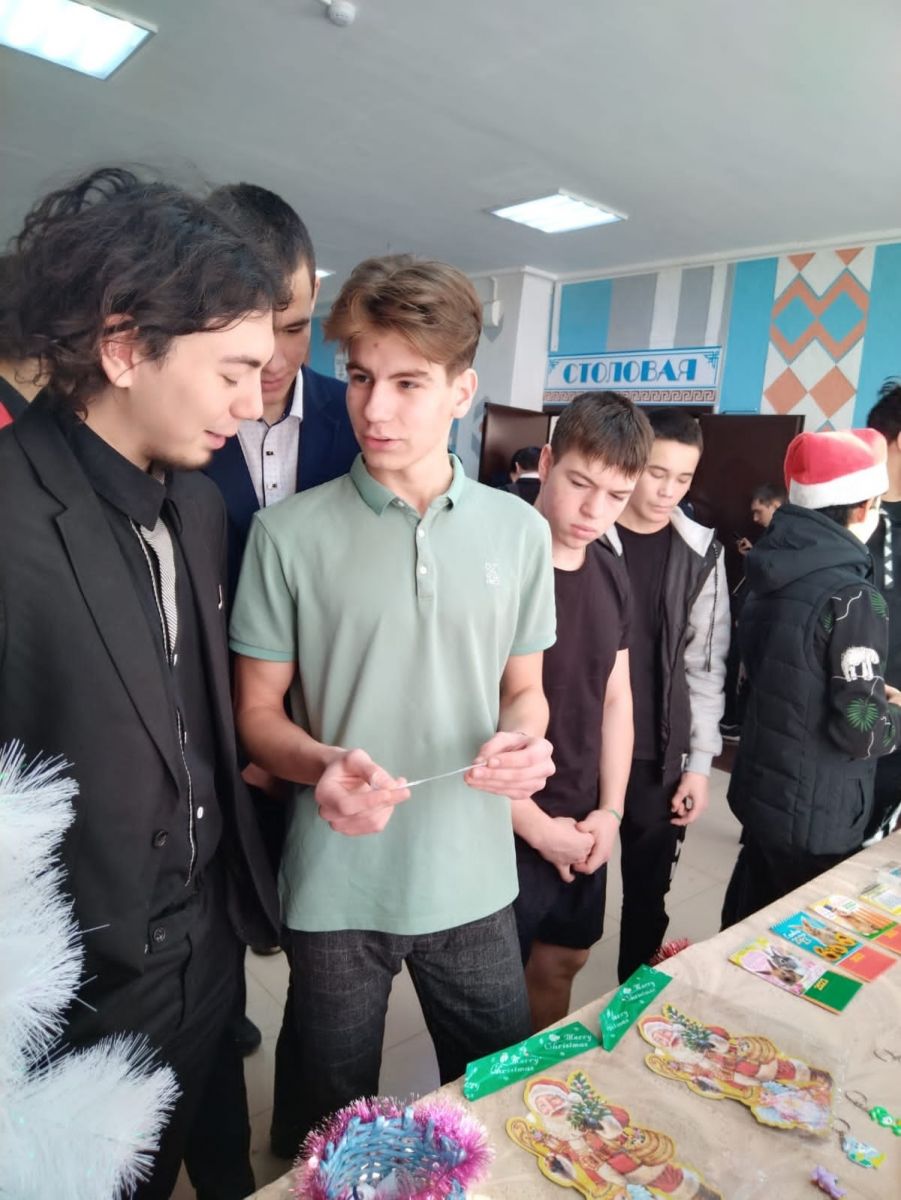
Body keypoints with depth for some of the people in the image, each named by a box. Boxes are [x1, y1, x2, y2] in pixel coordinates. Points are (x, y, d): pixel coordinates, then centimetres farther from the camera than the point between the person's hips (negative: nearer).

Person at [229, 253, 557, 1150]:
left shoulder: (518, 529, -1)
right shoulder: (289, 533, -9)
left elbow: (523, 689, 8)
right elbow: (258, 712, -3)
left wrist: (520, 738, -14)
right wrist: (321, 763, -23)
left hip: (473, 876, 2)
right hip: (335, 885, -1)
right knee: (335, 1128, 21)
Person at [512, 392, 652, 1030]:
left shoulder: (613, 574, 2)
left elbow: (616, 697, 9)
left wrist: (610, 811, 1)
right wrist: (536, 827, -14)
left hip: (583, 827, 7)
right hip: (506, 830, -6)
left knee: (563, 962, 23)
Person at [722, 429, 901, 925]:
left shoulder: (770, 578, 3)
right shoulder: (852, 597, -22)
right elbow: (860, 731, -22)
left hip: (759, 789, 8)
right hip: (815, 816, -7)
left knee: (746, 925, 21)